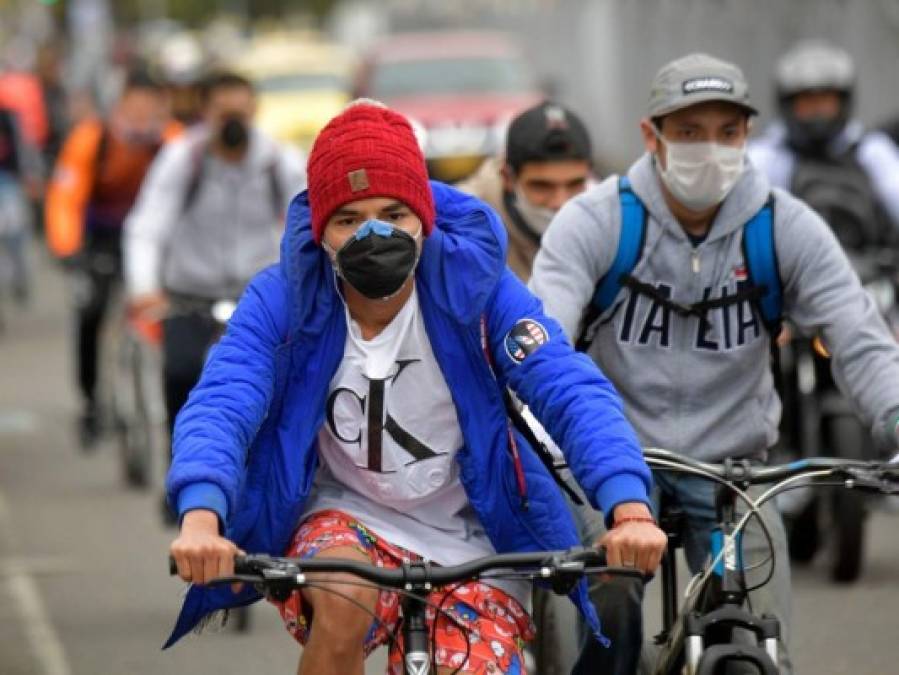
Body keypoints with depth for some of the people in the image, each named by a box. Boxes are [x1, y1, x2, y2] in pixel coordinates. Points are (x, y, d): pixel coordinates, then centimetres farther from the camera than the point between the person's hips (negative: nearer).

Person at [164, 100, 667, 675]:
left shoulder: (473, 284, -17)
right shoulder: (283, 299, -16)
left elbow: (572, 392, -26)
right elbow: (220, 406, -29)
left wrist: (630, 510, -44)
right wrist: (201, 519, -50)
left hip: (467, 540, 2)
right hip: (343, 519, -2)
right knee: (346, 602, -33)